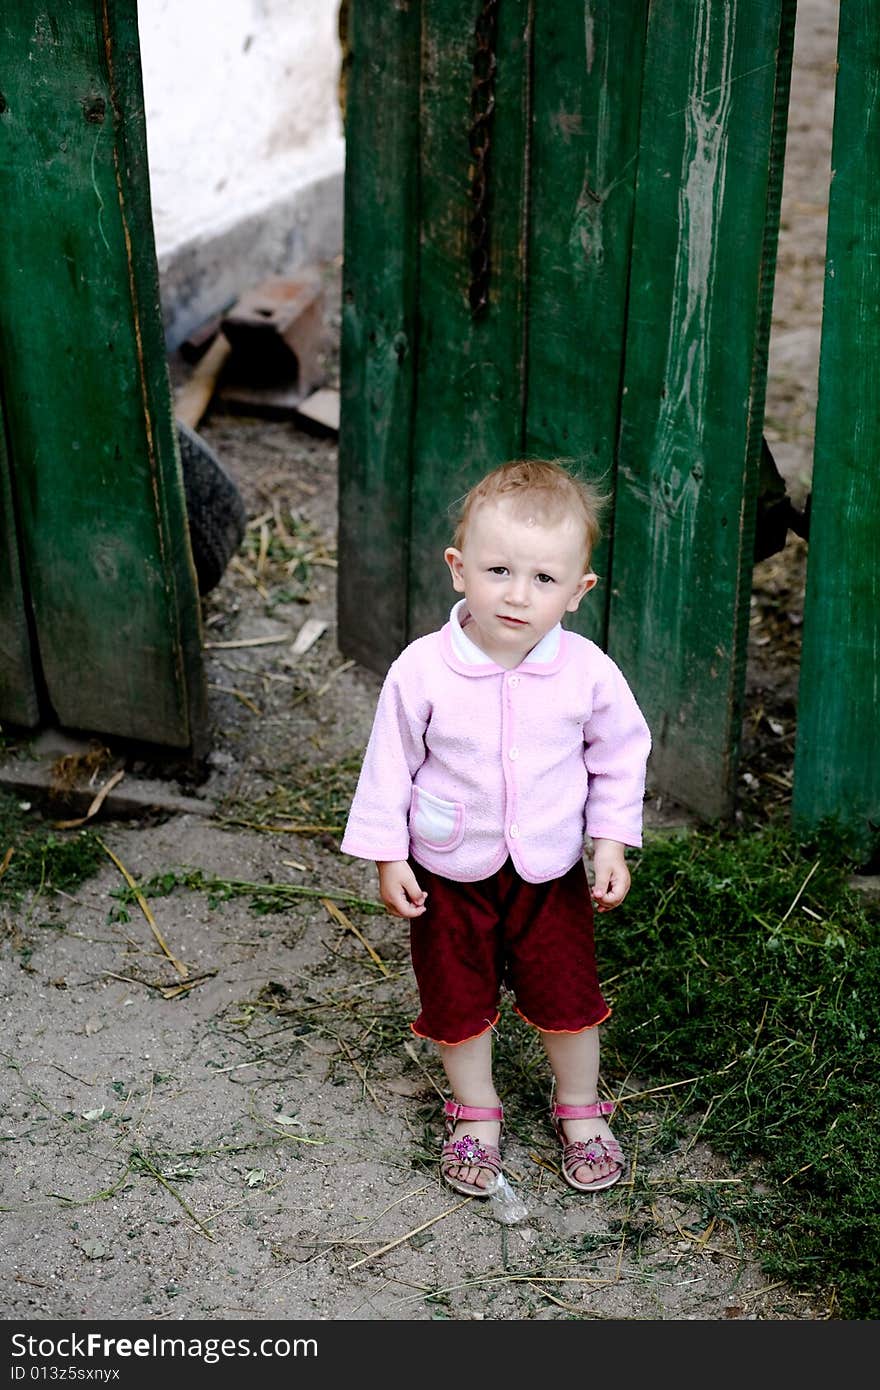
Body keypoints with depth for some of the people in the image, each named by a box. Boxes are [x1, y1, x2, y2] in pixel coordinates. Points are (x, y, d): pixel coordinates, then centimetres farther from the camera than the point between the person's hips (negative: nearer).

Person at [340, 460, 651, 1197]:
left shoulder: (587, 672, -17)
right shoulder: (422, 671, -20)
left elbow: (620, 756, 0)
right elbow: (390, 764, -8)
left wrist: (613, 844, -1)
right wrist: (387, 857, -5)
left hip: (551, 870, 1)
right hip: (449, 874, 0)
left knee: (567, 998, 14)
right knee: (458, 1001, 15)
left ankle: (580, 1104, 40)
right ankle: (475, 1113, 39)